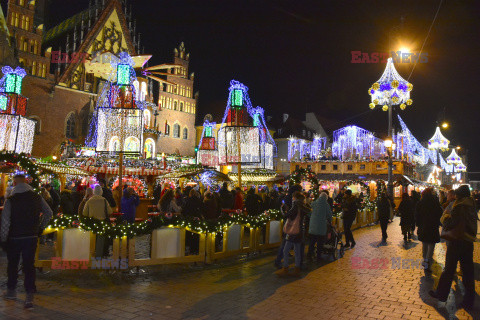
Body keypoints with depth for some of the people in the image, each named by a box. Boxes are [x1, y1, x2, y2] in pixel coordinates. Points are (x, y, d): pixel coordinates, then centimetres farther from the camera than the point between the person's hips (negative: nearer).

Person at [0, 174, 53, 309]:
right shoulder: (37, 198, -1)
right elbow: (49, 213, 6)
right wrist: (41, 228, 15)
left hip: (14, 238, -1)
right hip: (31, 237, 1)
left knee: (12, 264, 18)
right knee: (29, 265, 3)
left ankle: (11, 290, 32)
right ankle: (29, 296, -2)